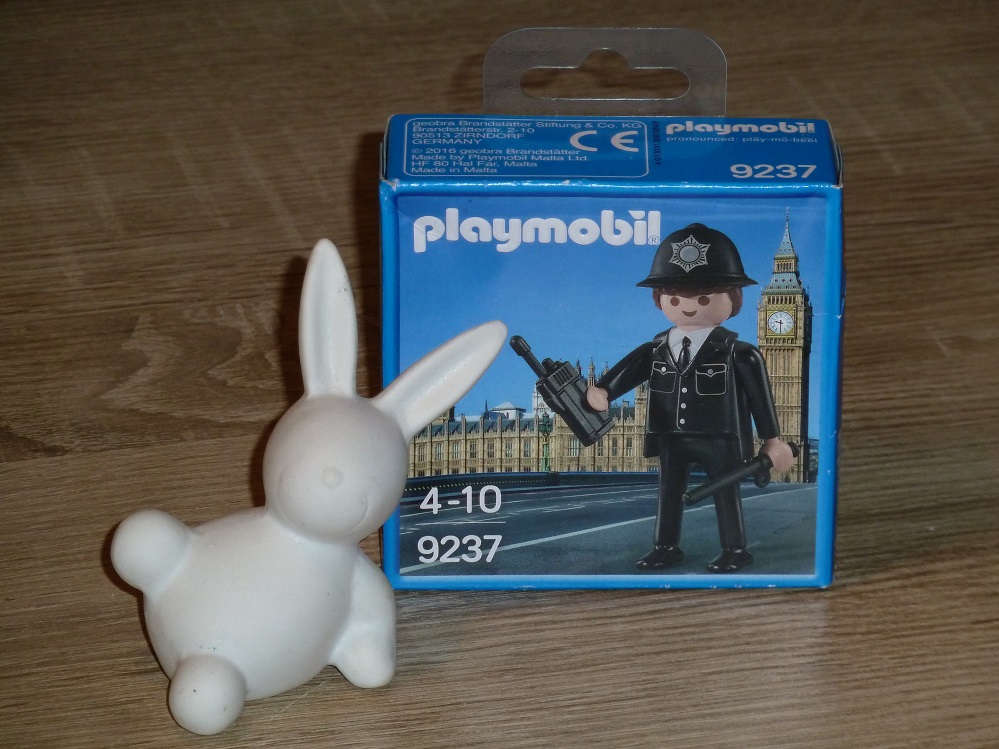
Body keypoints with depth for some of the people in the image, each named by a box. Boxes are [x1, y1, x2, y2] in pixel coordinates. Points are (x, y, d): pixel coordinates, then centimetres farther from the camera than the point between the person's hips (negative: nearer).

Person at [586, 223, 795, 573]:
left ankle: (735, 549, 15)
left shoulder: (737, 354, -12)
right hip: (672, 439, 5)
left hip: (718, 439, -5)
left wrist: (772, 438, -9)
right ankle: (665, 547, 24)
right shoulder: (656, 350, 1)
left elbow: (759, 394, -9)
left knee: (725, 493, 5)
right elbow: (630, 368, -4)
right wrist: (602, 390, -24)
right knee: (669, 492, 13)